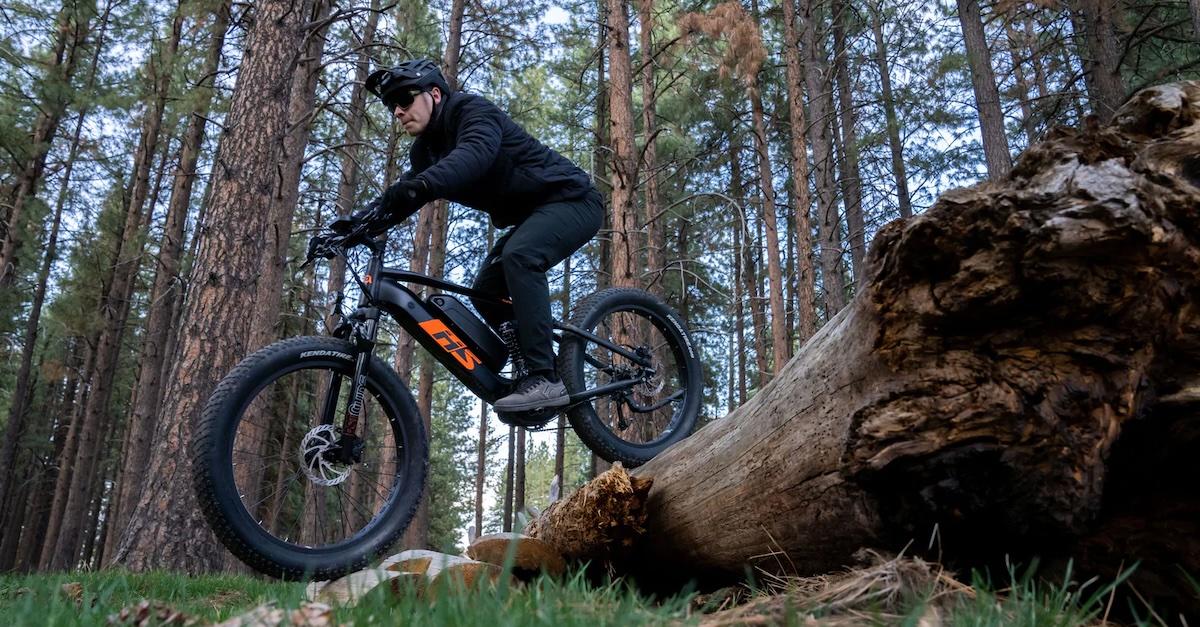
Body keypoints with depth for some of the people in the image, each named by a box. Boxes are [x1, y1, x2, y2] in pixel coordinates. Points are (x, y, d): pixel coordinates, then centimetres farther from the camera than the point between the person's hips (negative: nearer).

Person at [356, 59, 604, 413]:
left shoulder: (473, 110, -17)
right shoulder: (426, 149, 9)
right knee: (485, 293, -3)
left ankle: (544, 379, -34)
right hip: (532, 214, 9)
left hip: (572, 199, -9)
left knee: (518, 255, -33)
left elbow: (475, 154, -39)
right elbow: (401, 196, 0)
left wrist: (421, 185, -55)